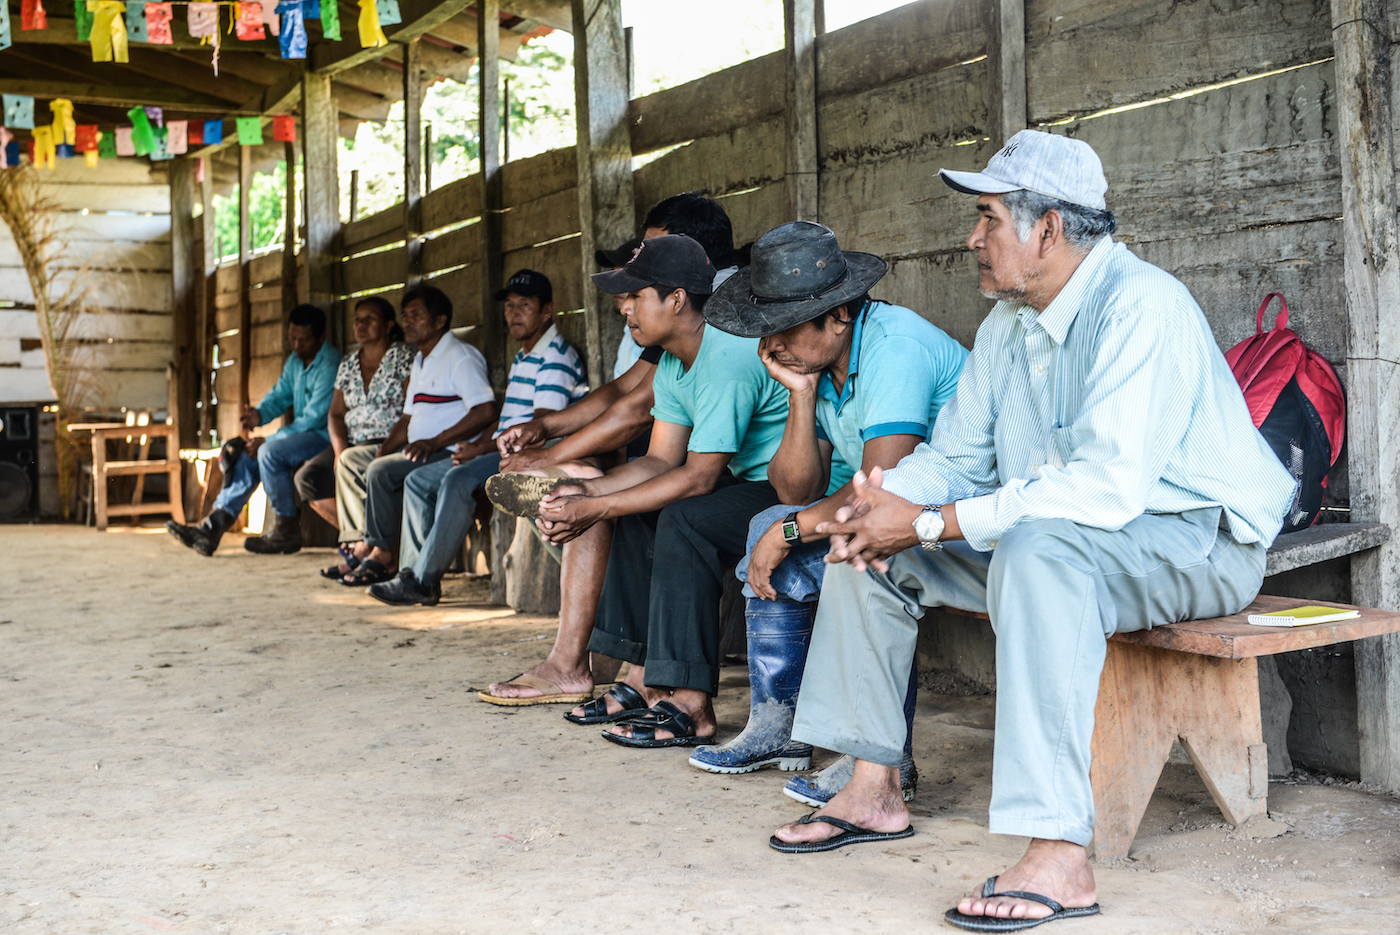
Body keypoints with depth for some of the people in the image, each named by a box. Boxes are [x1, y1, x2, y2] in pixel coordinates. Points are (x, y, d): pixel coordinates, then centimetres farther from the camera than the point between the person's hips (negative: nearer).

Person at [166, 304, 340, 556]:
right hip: (302, 433, 9)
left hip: (325, 436, -9)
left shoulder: (330, 365, -18)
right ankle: (212, 526, -10)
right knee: (248, 457, -5)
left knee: (270, 452, -28)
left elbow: (314, 418, -21)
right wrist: (259, 414, -9)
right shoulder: (295, 361, 13)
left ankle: (287, 531, -18)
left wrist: (268, 440, -19)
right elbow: (280, 394, 16)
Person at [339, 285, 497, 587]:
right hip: (419, 452, 10)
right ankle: (360, 548, -5)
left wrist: (435, 442, -22)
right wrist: (382, 451, 5)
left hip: (450, 453, -10)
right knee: (349, 464, 1)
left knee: (381, 472, -25)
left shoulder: (460, 356, -10)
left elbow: (486, 411, -21)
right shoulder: (420, 361, 21)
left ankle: (381, 556, -13)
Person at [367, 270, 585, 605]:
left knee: (458, 480, -32)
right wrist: (474, 447, 5)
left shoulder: (556, 357, -11)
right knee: (418, 481, 4)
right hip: (503, 450, 11)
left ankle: (423, 581, -26)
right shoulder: (521, 359, 22)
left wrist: (482, 448, -18)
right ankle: (414, 570, -3)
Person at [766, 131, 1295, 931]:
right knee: (869, 543, 2)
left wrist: (929, 525, -29)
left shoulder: (1141, 305, -22)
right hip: (1050, 530, 9)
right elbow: (957, 453, 11)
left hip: (1197, 541, -9)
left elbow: (1107, 487, -33)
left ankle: (1061, 859, -39)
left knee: (1037, 548, -40)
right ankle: (874, 789, 6)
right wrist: (887, 495, -13)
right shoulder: (1010, 322, 7)